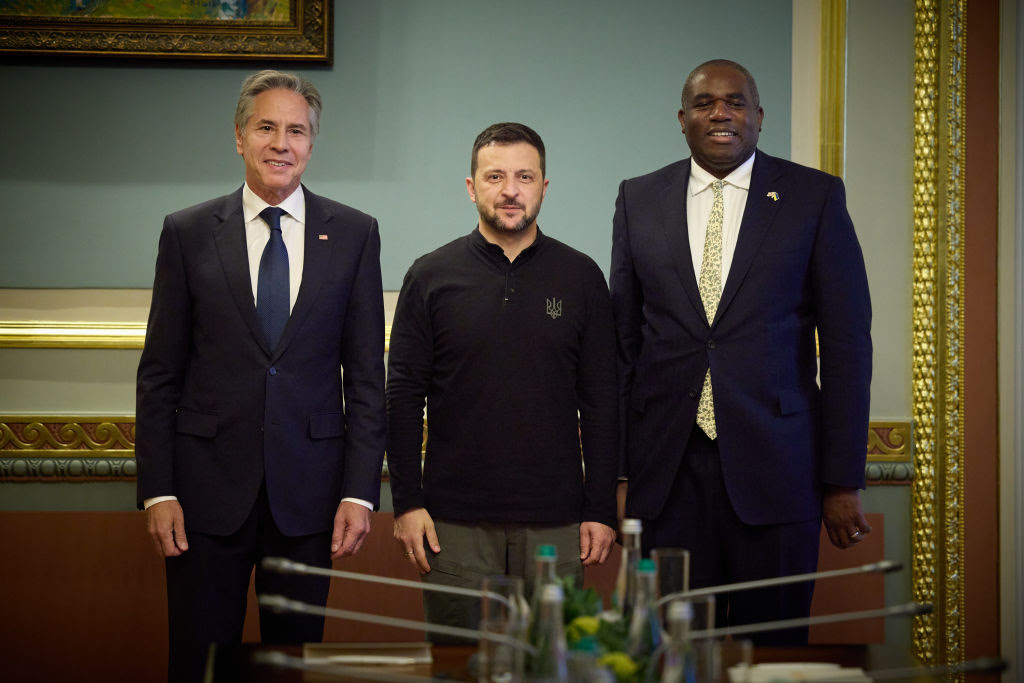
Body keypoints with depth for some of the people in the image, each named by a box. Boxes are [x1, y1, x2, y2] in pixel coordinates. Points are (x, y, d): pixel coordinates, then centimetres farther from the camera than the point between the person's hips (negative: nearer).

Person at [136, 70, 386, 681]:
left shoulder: (354, 234, 5)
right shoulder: (188, 233, 4)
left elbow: (366, 373, 4)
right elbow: (160, 374, 3)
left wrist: (360, 491, -4)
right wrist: (158, 491, -4)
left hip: (308, 490, 1)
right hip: (208, 487, 0)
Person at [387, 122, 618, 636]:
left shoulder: (580, 277, 6)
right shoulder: (431, 276, 4)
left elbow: (601, 400, 6)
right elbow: (403, 396, 4)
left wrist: (601, 509, 1)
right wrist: (406, 503, -4)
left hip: (555, 525, 1)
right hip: (455, 523, -1)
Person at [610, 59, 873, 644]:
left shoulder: (816, 197, 2)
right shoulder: (639, 200, 10)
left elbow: (847, 345, 1)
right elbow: (623, 338, 11)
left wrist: (844, 481, -3)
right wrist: (614, 466, 6)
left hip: (774, 465, -2)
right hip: (667, 466, 2)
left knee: (775, 642, 3)